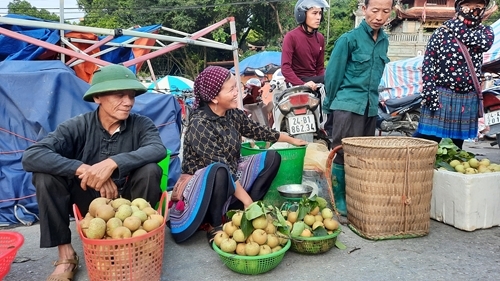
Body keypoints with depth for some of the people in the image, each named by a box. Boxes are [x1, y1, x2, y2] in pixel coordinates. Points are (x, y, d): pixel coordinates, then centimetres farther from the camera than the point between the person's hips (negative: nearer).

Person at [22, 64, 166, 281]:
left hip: (127, 201, 0)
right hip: (91, 203, 1)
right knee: (46, 174, -23)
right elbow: (31, 156, -26)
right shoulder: (78, 126, -13)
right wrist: (83, 169, -38)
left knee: (150, 170, -29)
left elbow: (158, 149, -33)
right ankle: (65, 254, -12)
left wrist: (113, 162, -46)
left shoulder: (141, 124, -12)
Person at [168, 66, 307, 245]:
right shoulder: (199, 124, -25)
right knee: (219, 170, -40)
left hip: (230, 181, 8)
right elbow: (221, 167, -28)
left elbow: (258, 131, 14)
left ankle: (239, 211, -5)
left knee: (271, 157, -1)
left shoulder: (233, 114, -3)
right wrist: (246, 198, -27)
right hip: (201, 183, -7)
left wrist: (291, 140, 24)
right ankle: (214, 225, -15)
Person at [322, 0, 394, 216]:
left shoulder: (384, 41, 9)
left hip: (371, 107, 6)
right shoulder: (349, 39, -9)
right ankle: (339, 199, 7)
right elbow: (333, 73, -5)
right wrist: (330, 103, 1)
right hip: (348, 104, -6)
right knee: (344, 153, -4)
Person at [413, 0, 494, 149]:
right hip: (441, 96, -4)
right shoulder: (442, 32, -2)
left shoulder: (485, 31, 9)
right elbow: (428, 63, -7)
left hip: (468, 99, 4)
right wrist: (429, 92, -16)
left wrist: (456, 26, -11)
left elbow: (485, 42, -16)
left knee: (457, 143, 15)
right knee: (428, 140, -7)